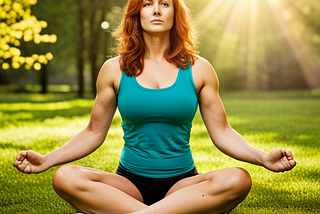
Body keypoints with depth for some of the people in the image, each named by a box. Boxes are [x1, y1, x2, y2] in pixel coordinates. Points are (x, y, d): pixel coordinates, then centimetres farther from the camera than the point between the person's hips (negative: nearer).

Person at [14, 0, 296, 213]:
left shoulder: (198, 69, 4)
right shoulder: (114, 70, 5)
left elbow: (222, 132, 3)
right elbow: (94, 133, 8)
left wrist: (263, 157, -14)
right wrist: (45, 160, -5)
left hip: (183, 183, 1)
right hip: (129, 182, 0)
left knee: (238, 180, -30)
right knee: (65, 178, -26)